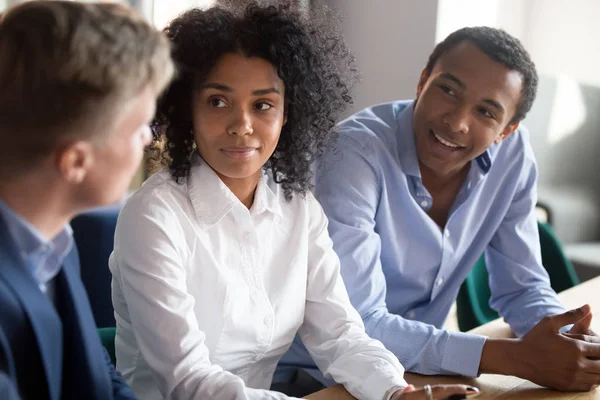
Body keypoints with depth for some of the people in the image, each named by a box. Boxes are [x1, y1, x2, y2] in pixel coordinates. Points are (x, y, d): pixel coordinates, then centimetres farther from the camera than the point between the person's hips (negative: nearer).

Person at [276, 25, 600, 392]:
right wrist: (517, 357, -29)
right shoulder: (355, 153, -24)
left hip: (417, 371, 6)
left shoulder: (513, 151, -8)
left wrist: (570, 341, -19)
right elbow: (357, 326, -28)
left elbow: (522, 284, 1)